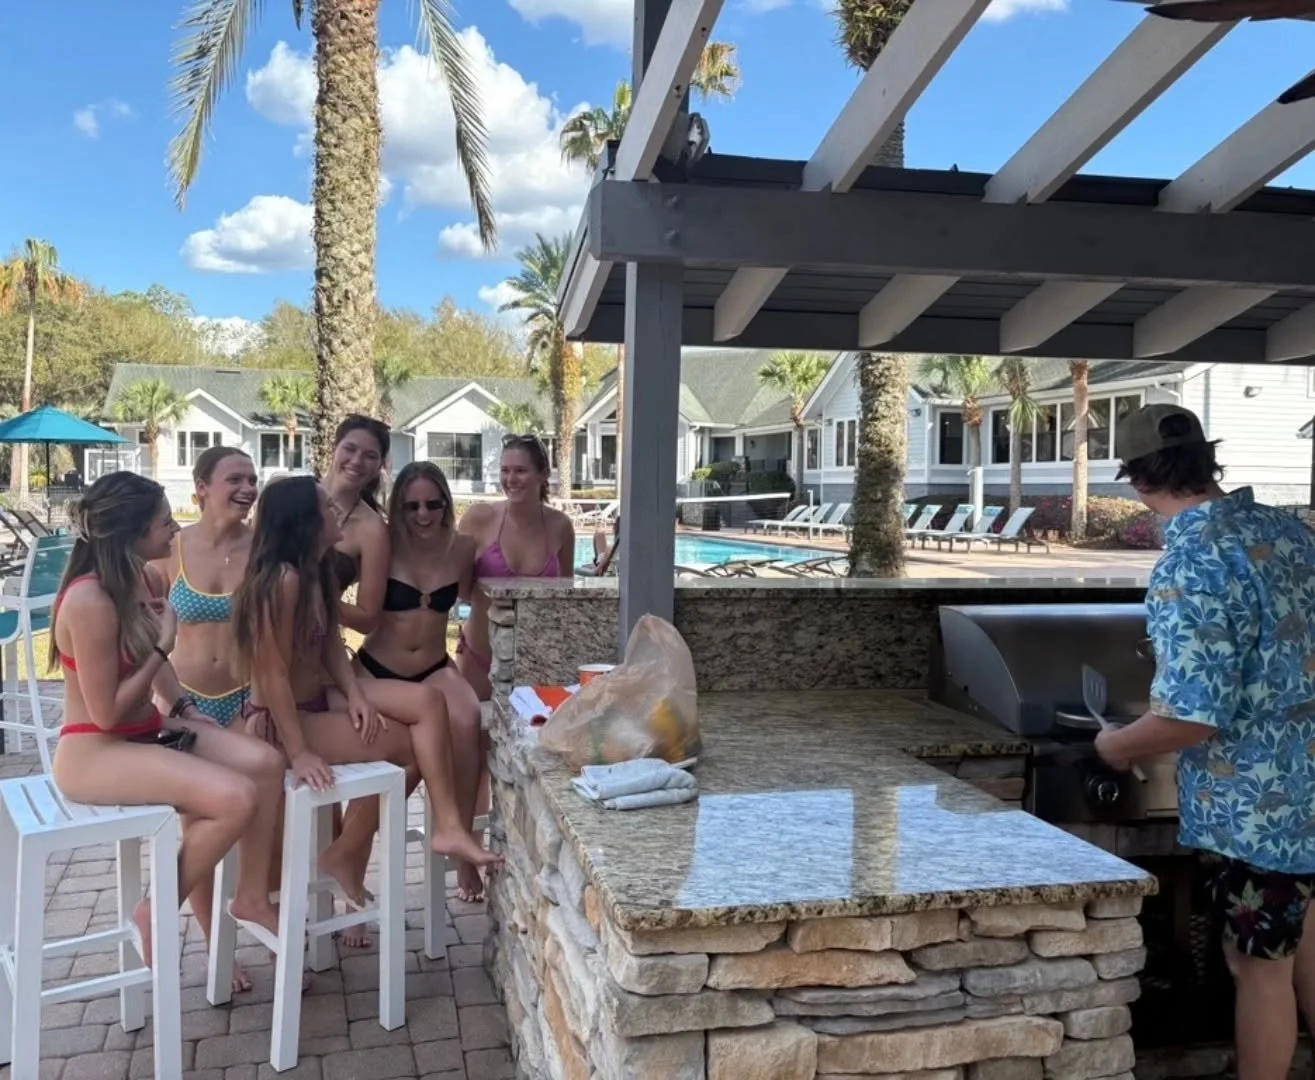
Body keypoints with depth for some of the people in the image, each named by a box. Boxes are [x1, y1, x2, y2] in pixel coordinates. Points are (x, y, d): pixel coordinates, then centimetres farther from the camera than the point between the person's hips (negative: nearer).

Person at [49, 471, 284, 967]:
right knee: (237, 799, -25)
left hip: (147, 732, 8)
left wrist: (181, 710, 7)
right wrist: (163, 646, -17)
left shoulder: (146, 580, 2)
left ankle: (252, 896, 6)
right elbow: (106, 713, -22)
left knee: (265, 763, -10)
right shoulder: (90, 602, -24)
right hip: (95, 752, -8)